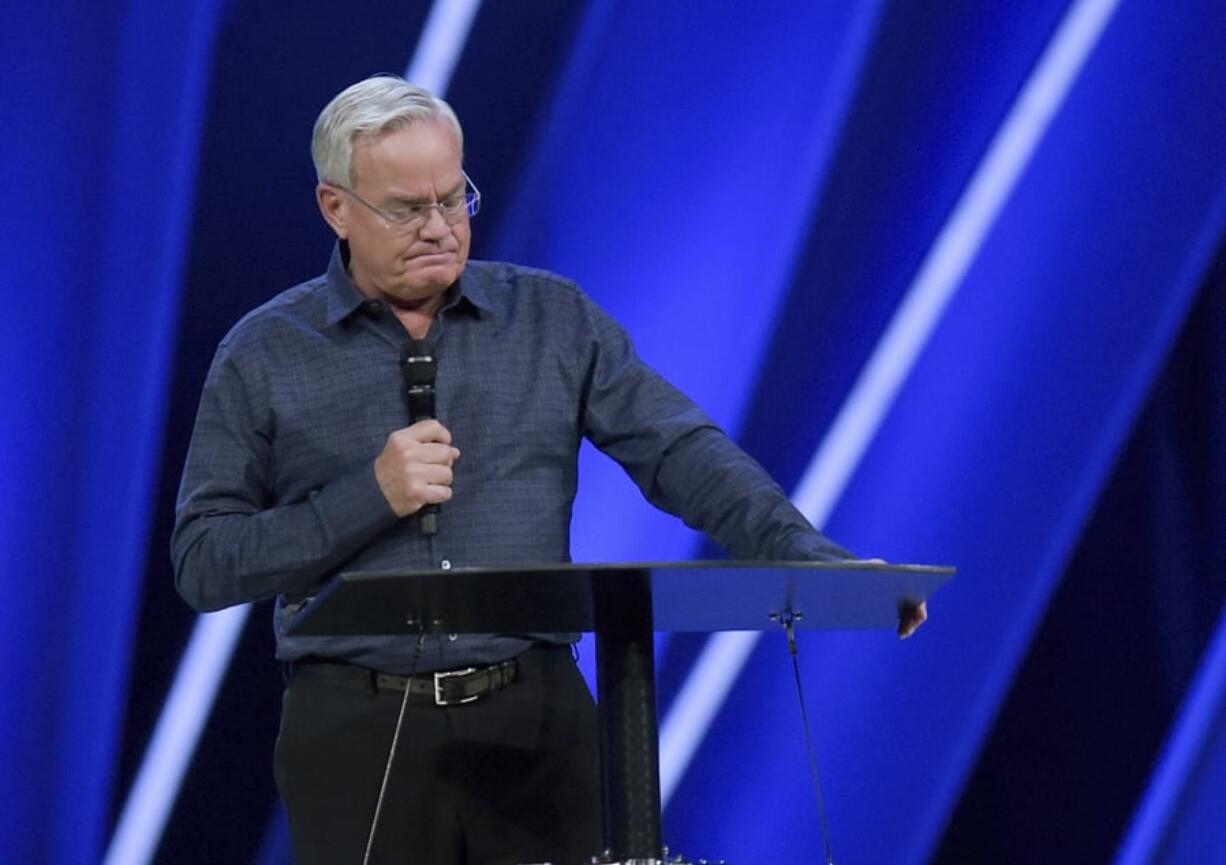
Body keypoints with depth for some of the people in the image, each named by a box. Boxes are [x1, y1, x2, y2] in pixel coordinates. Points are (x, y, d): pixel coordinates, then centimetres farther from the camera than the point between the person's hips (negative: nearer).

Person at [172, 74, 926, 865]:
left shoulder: (554, 318, 7)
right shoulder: (264, 356, 3)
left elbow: (683, 453, 0)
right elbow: (203, 563, -1)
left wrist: (814, 562, -15)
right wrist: (369, 497, -12)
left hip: (538, 718, 1)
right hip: (359, 730, -1)